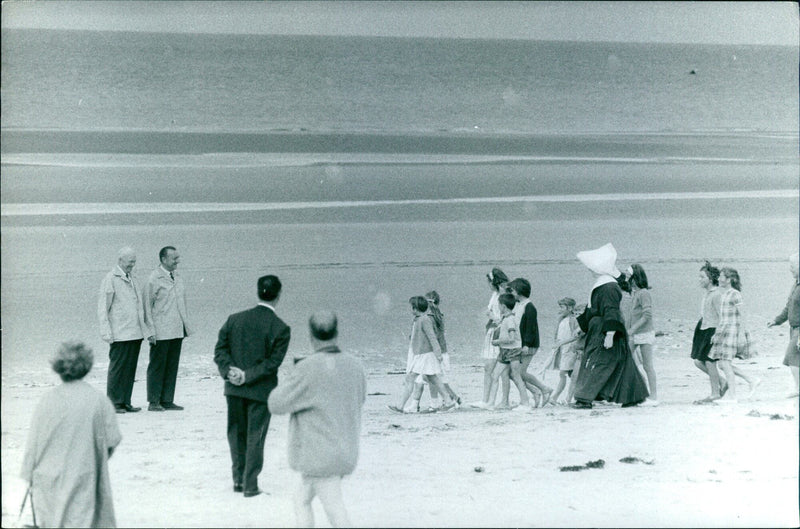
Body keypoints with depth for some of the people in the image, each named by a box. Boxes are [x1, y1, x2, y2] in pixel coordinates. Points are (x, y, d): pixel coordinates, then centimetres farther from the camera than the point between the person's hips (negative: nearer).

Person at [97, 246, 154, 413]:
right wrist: (106, 332, -14)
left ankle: (125, 402, 12)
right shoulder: (110, 279, -4)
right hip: (120, 335, -7)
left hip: (135, 333, 7)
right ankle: (113, 402, 1)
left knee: (130, 368, 7)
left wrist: (149, 330, 19)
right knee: (117, 367, -4)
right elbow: (103, 307, -7)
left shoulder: (132, 281, 19)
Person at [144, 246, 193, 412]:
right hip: (161, 332, -7)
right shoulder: (154, 279, -7)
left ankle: (167, 400, 13)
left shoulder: (177, 278, 14)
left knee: (172, 366, 8)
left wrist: (186, 326, 14)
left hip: (177, 330, 7)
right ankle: (154, 402, 3)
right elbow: (147, 306, -7)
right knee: (157, 366, -1)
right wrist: (150, 331, -11)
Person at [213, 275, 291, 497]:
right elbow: (273, 362, -15)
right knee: (255, 437, 7)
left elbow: (220, 349, -1)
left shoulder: (234, 319, 0)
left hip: (234, 388, 3)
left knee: (236, 433, 18)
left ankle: (238, 479, 25)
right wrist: (248, 376, -13)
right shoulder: (280, 328, -12)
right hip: (261, 391, -3)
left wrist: (229, 369, -7)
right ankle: (250, 485, 9)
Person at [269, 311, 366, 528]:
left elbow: (276, 404, -11)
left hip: (319, 456, -7)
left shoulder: (307, 369, -18)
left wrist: (290, 378, 8)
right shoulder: (354, 366, 1)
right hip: (346, 452, 7)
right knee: (302, 501, 22)